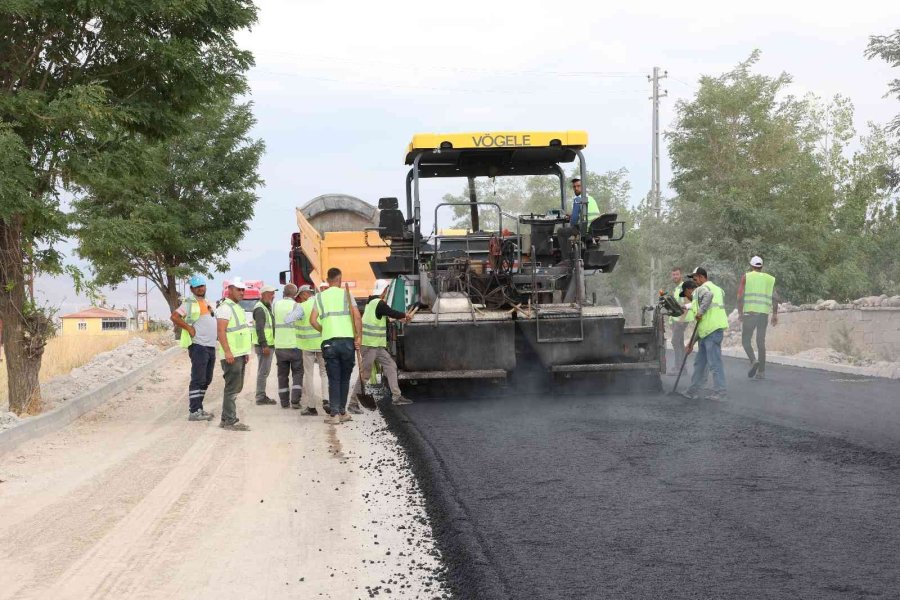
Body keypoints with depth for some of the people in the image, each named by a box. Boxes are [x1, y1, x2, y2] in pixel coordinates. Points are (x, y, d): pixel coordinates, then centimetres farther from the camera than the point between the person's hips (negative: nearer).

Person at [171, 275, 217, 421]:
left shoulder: (206, 302, 18)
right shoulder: (190, 303, -9)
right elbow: (174, 317, -21)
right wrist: (189, 328, -19)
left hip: (211, 346, 9)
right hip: (199, 347, -9)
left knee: (206, 380, 13)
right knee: (198, 380, -10)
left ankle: (197, 408, 21)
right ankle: (194, 412, -11)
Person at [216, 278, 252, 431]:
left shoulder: (237, 308, 20)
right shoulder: (225, 308, -12)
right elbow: (221, 331, -20)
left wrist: (245, 352, 23)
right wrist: (227, 352, -27)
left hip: (240, 354, 10)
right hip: (231, 355, -10)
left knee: (235, 388, 13)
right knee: (232, 388, -9)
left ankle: (226, 419, 19)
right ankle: (230, 421, -8)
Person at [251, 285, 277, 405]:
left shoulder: (267, 308, 19)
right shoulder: (260, 309, -13)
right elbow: (259, 328, -21)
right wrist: (264, 345, -25)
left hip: (269, 345, 10)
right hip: (264, 345, -10)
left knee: (264, 371, 13)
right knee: (263, 371, -8)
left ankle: (262, 396, 19)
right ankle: (260, 397, -7)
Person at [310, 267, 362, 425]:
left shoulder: (320, 297, 9)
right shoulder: (346, 294, 3)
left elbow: (313, 321, 0)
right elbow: (357, 316, -7)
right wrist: (359, 336, -2)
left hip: (329, 342, 1)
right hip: (347, 340, -1)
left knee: (334, 379, 4)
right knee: (345, 378, 11)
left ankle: (334, 414, -4)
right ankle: (342, 412, 14)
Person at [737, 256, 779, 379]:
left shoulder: (746, 277, 6)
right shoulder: (769, 279, 15)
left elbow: (740, 296, -4)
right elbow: (775, 297, 6)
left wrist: (740, 312, -2)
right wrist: (775, 314, 9)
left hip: (749, 312, -3)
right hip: (764, 313, 3)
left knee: (746, 340, 4)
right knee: (761, 342, 9)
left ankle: (753, 361, -21)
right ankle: (761, 371, 6)